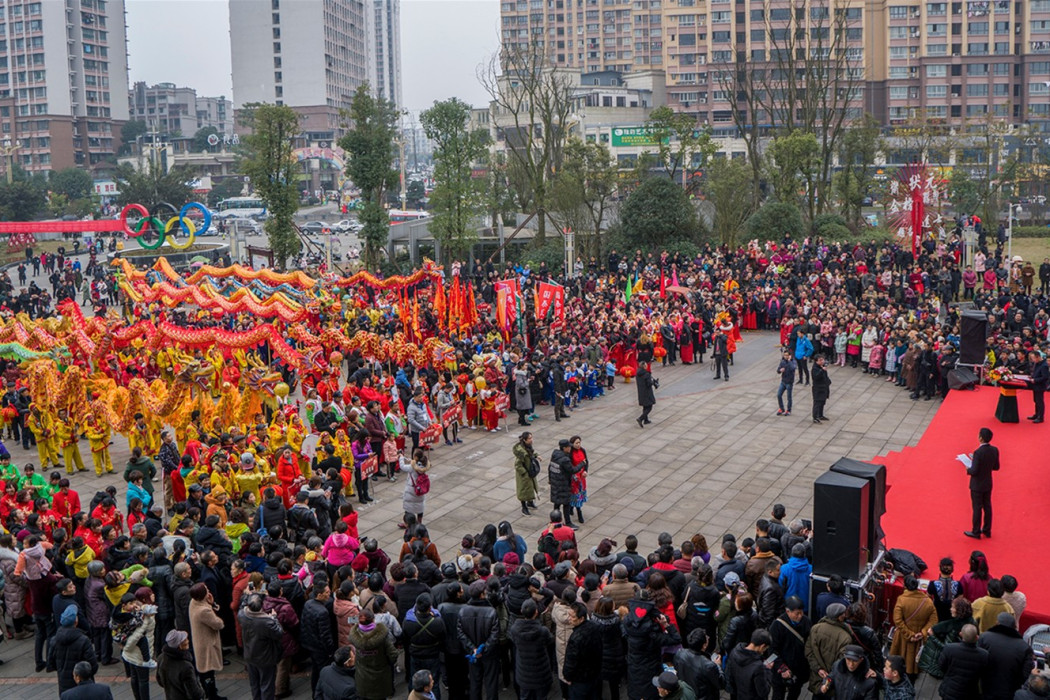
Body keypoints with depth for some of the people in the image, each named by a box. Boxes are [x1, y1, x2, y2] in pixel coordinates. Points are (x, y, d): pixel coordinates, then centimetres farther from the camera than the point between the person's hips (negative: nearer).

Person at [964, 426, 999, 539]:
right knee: (987, 506, 18)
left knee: (977, 508, 6)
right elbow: (996, 467, 4)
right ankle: (987, 530, 29)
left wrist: (968, 469, -6)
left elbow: (974, 471, -26)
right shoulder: (994, 450, -7)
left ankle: (976, 532, 18)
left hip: (977, 485, -6)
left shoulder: (978, 452, -28)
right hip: (988, 484, 6)